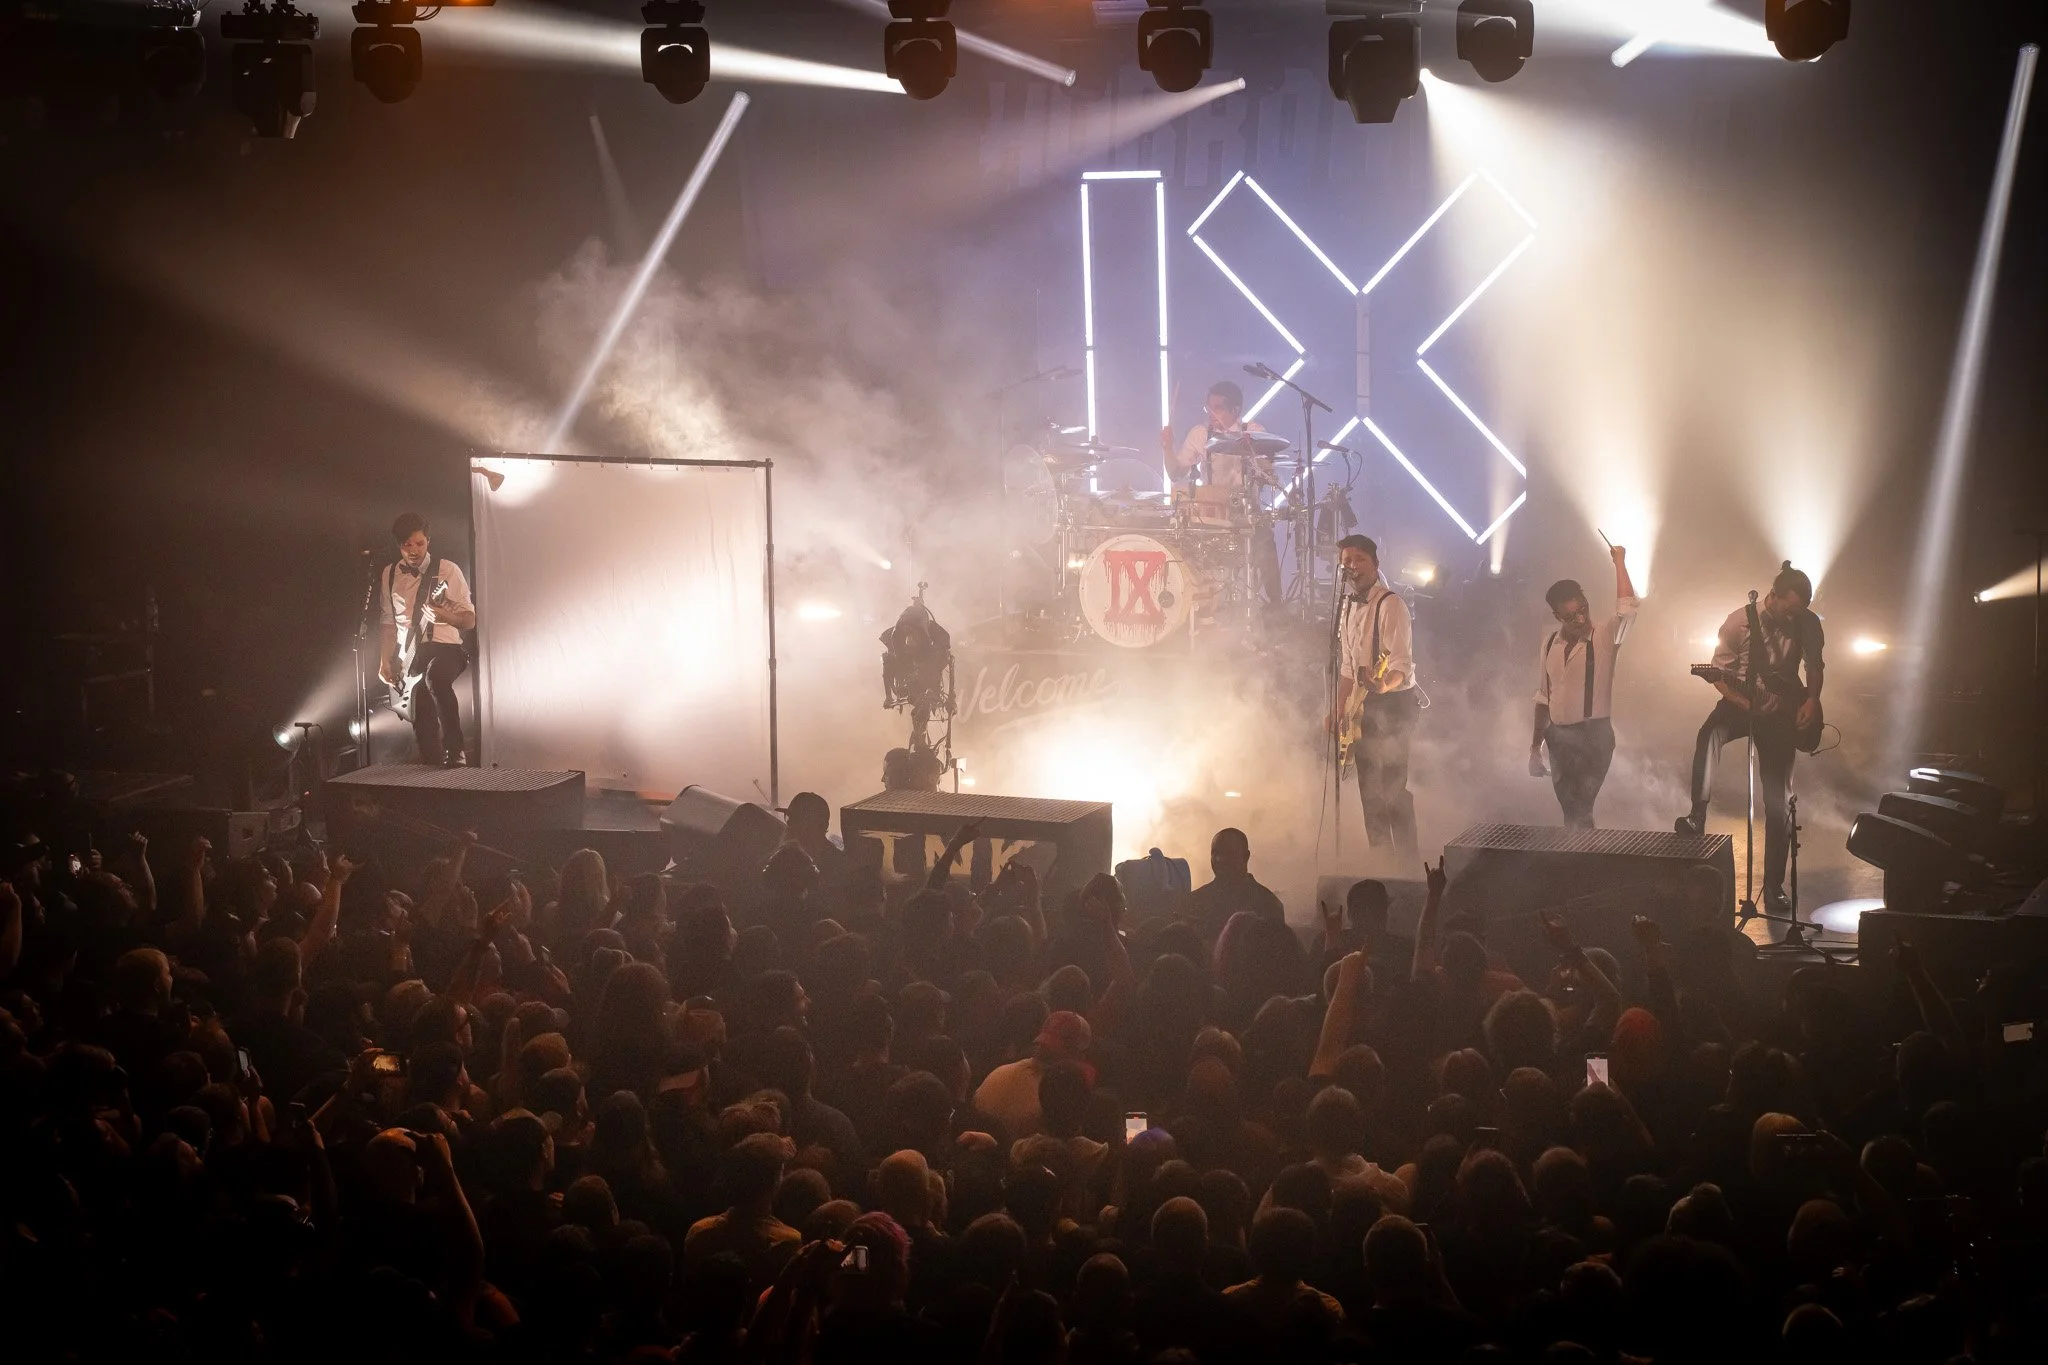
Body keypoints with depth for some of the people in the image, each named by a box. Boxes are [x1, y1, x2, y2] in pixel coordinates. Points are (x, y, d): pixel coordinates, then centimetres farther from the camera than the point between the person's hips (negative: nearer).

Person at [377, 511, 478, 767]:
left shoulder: (447, 571, 0)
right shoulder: (390, 575, 12)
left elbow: (470, 620, -1)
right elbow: (389, 623, 18)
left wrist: (445, 616, -21)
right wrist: (385, 662, 8)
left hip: (445, 648, -4)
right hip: (408, 657, 4)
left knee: (434, 675, -38)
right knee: (422, 726, -5)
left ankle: (455, 752, -37)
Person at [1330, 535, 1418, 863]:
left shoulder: (1390, 605, -16)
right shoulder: (1348, 607, 11)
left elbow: (1403, 664, -24)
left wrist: (1382, 685, -43)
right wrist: (1339, 710, 14)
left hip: (1393, 704, -9)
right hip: (1363, 706, 9)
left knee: (1393, 788, -13)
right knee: (1369, 789, 13)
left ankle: (1407, 862, -10)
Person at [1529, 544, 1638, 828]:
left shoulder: (1605, 637, -7)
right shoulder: (1551, 642, 7)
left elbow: (1627, 608, -26)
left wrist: (1619, 562, -21)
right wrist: (1535, 744, 15)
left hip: (1593, 736, -6)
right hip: (1559, 738, 6)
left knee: (1579, 811, -12)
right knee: (1569, 809, 12)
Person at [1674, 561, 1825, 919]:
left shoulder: (1808, 624, -8)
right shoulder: (1740, 621, -16)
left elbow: (1815, 665, 9)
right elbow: (1720, 674, -10)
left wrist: (1812, 699, -8)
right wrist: (1747, 705, -24)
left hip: (1782, 712, 2)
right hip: (1740, 701, -2)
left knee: (1777, 802, 0)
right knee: (1710, 734, -38)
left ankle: (1773, 886, 7)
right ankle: (1698, 816, -39)